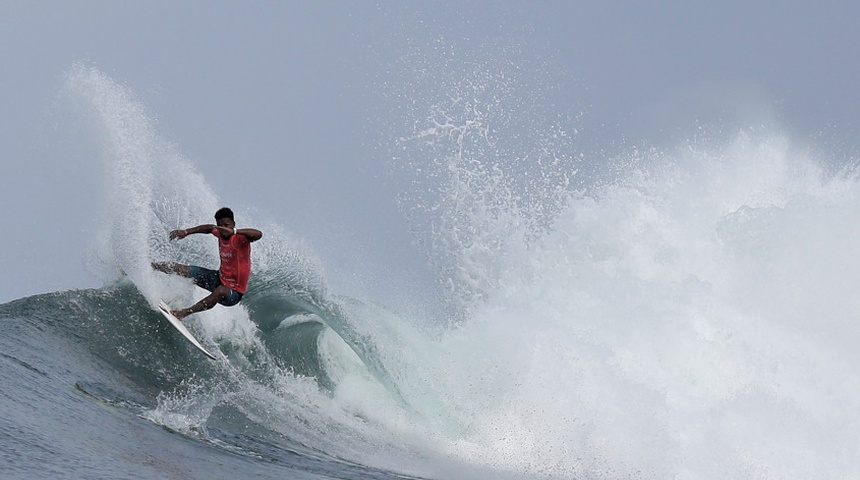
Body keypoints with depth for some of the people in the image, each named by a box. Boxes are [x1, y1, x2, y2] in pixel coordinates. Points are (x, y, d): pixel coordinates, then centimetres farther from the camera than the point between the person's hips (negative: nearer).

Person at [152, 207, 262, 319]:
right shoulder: (220, 233, -2)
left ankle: (185, 312, -38)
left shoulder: (240, 238, -24)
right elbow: (209, 228, 21)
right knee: (182, 270, 7)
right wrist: (185, 232, 17)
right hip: (220, 278, 8)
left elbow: (258, 234, -44)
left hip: (234, 291, -8)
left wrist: (233, 231, -51)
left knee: (221, 291, -43)